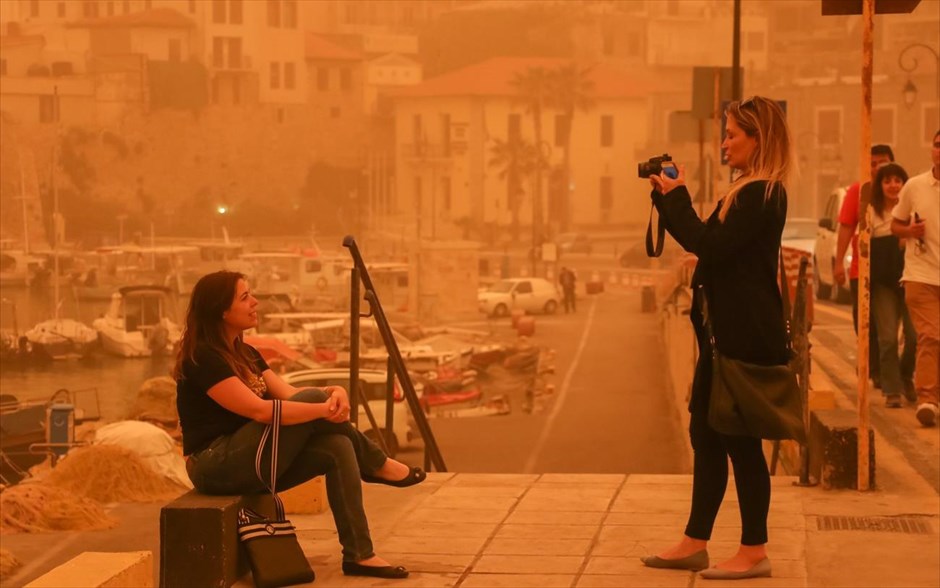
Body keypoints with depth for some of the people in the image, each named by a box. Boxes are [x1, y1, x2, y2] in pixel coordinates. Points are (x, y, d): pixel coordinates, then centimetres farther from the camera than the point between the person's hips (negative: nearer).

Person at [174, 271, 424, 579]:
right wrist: (325, 407, -23)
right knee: (312, 401, -19)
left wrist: (334, 393, -15)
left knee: (337, 447, -15)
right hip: (218, 467, -9)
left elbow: (290, 395, 5)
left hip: (251, 462, 9)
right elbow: (261, 411, -24)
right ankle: (379, 466, 2)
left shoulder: (245, 353, 13)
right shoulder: (202, 358, -16)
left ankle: (359, 555, -14)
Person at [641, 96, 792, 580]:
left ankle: (754, 551, 8)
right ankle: (695, 544, 21)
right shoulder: (746, 191, 15)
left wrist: (678, 197, -12)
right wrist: (667, 197, 11)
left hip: (748, 336, -10)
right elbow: (704, 241, 20)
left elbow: (711, 246, -22)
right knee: (706, 434, 13)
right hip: (725, 333, 10)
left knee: (741, 439, -2)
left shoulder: (763, 195, -16)